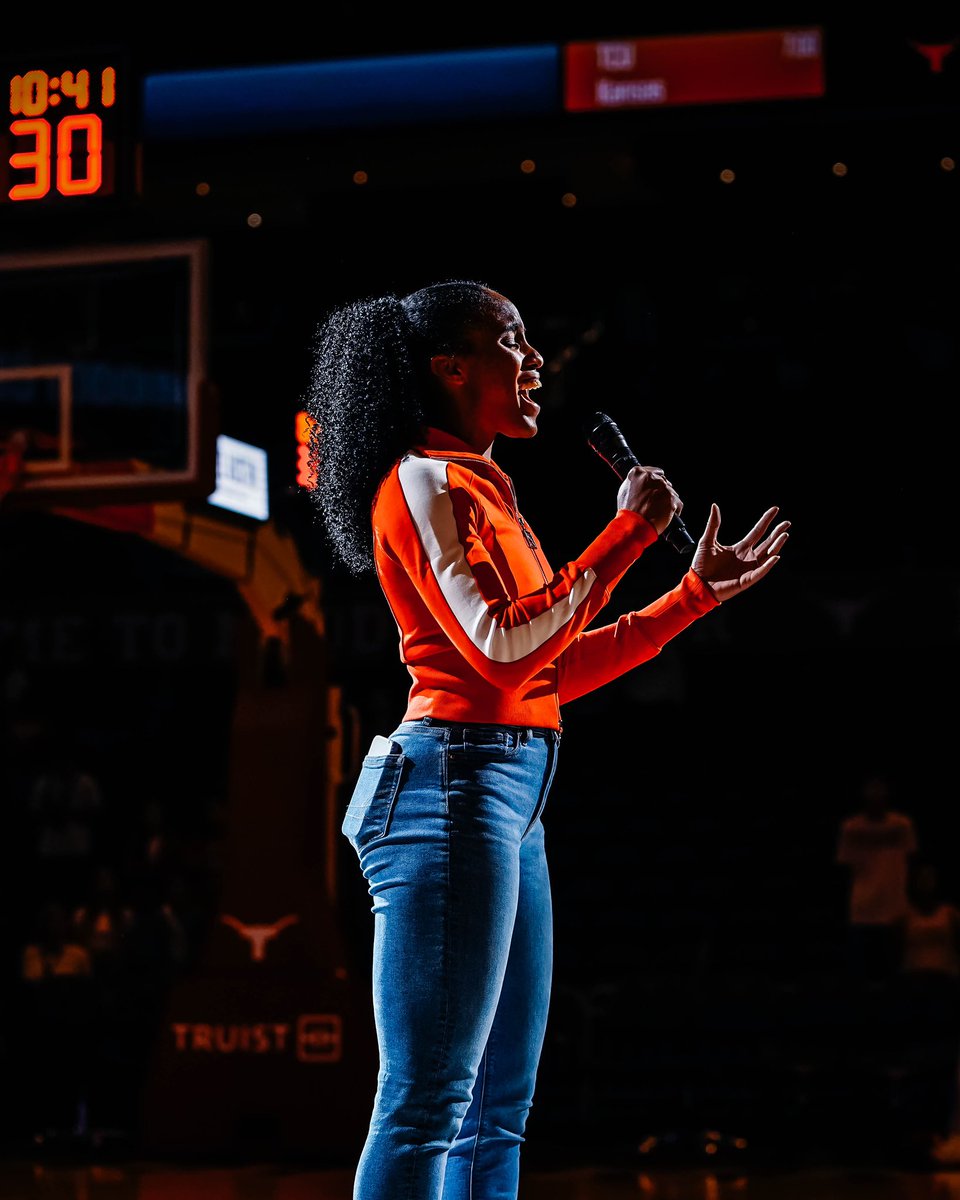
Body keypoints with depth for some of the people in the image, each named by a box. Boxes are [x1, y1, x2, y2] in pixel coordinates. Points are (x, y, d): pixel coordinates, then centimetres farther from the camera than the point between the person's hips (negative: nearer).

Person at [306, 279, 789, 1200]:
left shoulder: (480, 490, 21)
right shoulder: (424, 482, -7)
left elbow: (558, 666, 23)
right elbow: (503, 646, -17)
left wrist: (697, 593, 24)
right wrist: (624, 536, -11)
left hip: (508, 801, 10)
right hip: (456, 782, -10)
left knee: (498, 1111, 9)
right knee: (427, 1102, -13)